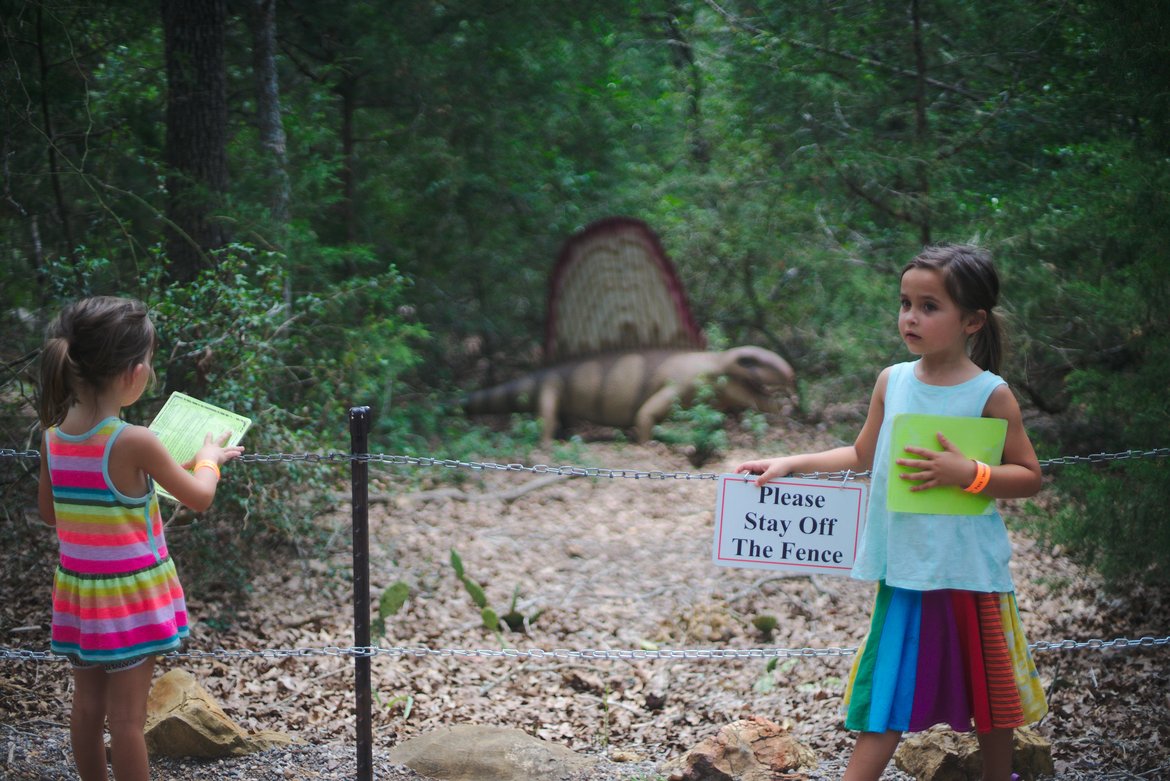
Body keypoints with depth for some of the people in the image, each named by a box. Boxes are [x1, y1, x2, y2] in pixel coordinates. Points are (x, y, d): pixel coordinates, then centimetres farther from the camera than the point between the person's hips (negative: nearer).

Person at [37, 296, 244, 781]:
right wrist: (209, 457, 10)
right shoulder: (134, 443, -21)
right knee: (127, 715, 1)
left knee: (88, 703, 16)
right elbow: (199, 497, -8)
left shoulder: (53, 437, -4)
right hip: (130, 592, -6)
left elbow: (48, 512, 10)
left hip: (77, 590, 6)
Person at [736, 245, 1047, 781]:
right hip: (904, 570, 3)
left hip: (971, 570, -3)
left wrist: (967, 473, -21)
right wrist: (789, 464, 9)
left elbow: (1029, 476, -6)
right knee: (886, 696, 3)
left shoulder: (990, 394, -9)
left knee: (990, 689, 14)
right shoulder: (892, 381, 3)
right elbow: (862, 456, 16)